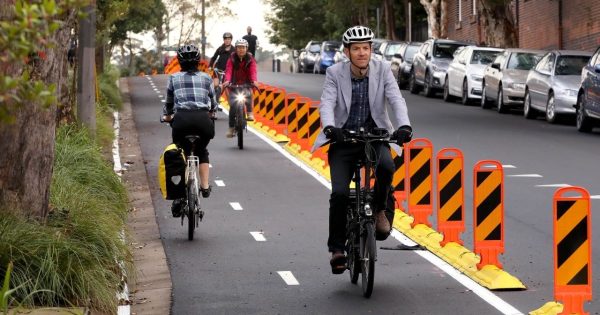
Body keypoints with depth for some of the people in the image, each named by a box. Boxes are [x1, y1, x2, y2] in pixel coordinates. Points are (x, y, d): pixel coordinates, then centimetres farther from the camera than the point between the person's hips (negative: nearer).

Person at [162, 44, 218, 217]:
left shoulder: (174, 78, 16)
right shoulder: (206, 78, 17)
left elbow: (168, 103, 25)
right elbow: (213, 104, 24)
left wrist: (167, 116, 46)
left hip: (182, 119, -1)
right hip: (202, 118, 1)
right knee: (202, 152, 29)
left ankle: (179, 196, 4)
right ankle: (205, 187, 19)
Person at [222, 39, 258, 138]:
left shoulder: (250, 59, -5)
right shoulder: (232, 59, -5)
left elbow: (253, 71, -20)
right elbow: (228, 70, -20)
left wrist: (254, 81, -40)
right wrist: (227, 80, -40)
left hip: (246, 84, 0)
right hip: (234, 84, 0)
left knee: (248, 94, -34)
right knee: (233, 104, -11)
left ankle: (249, 113, -16)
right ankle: (231, 128, -3)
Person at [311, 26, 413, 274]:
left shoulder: (382, 70, -2)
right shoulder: (335, 73, -4)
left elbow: (396, 100, -13)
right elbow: (327, 103, -16)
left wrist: (404, 126, -32)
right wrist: (329, 128, -37)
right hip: (343, 139, 0)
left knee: (386, 166, -32)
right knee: (340, 193, -17)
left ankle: (379, 210, -3)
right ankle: (337, 248, -1)